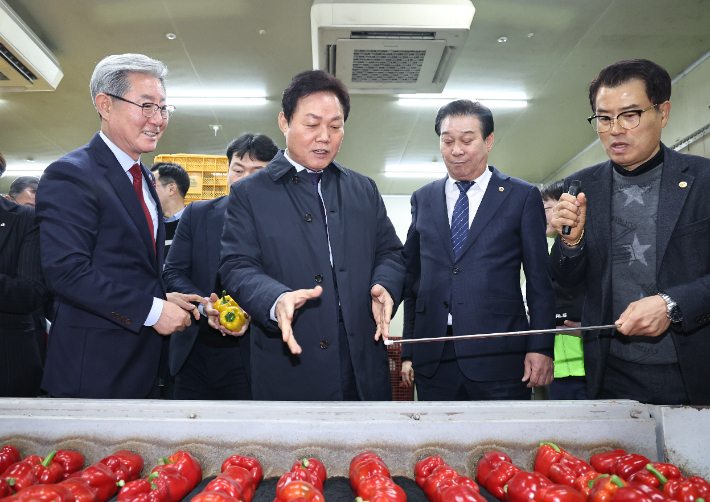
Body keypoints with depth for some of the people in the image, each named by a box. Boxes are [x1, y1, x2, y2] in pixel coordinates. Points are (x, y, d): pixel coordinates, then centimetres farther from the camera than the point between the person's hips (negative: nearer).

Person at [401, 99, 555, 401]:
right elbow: (413, 277, 11)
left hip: (499, 357, -2)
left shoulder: (523, 197, 5)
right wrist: (408, 352, 8)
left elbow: (540, 280, 3)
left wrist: (541, 348, -6)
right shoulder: (422, 199, 12)